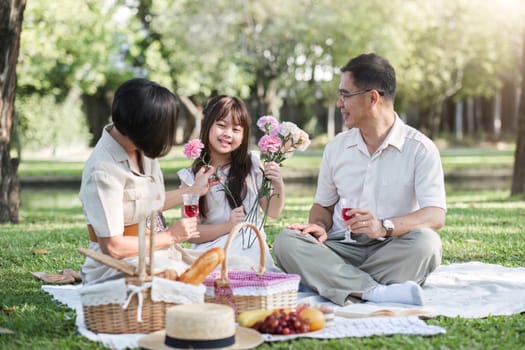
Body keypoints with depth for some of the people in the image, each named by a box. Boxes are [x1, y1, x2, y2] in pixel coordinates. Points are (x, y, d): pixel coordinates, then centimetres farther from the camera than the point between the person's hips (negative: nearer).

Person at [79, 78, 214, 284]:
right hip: (119, 265, -8)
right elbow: (113, 247, -20)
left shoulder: (142, 149, 3)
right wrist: (170, 236, -11)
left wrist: (194, 190, 25)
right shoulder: (103, 170, -22)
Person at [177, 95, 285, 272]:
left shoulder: (252, 164, 9)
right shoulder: (191, 177, 2)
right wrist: (228, 226, -14)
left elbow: (273, 212, 13)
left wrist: (278, 186, -6)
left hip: (254, 253, 3)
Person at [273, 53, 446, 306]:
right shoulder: (337, 148, 14)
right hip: (344, 250, 4)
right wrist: (320, 226, -3)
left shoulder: (420, 148, -1)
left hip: (393, 254, -4)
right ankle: (376, 292, -36)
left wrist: (385, 227, -30)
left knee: (425, 242, -35)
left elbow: (436, 215, -12)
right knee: (286, 241, -24)